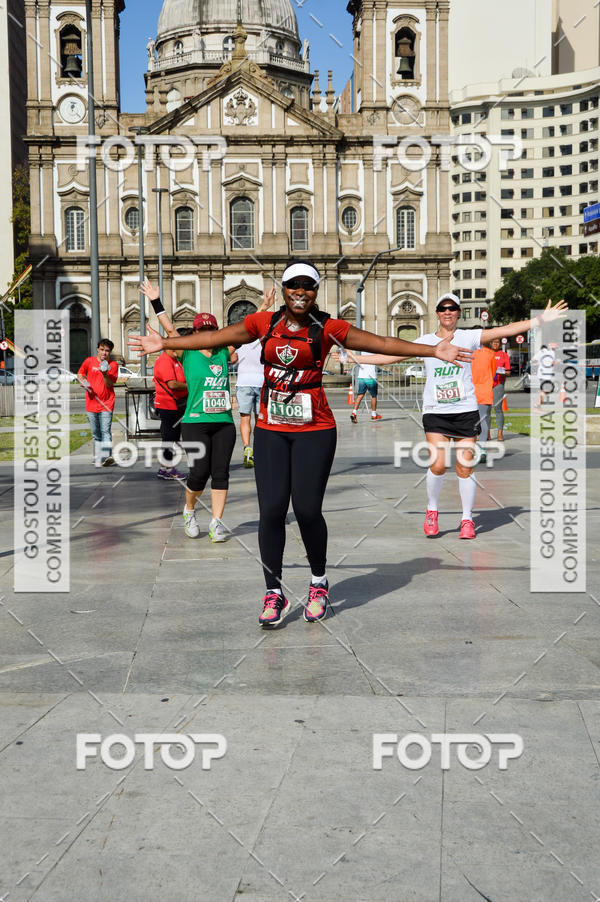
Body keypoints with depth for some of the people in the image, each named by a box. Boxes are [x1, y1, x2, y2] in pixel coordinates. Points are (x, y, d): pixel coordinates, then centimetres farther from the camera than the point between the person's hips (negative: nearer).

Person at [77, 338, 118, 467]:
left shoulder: (113, 365, -1)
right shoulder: (89, 361, 5)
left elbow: (109, 385, -6)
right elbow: (80, 374, 18)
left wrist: (105, 373, -23)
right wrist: (83, 382, -3)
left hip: (106, 404, -3)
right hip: (91, 403, 3)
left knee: (105, 431, -15)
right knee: (95, 433, 11)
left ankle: (107, 456, -26)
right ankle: (97, 458, 21)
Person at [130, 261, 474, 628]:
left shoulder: (326, 327, -1)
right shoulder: (264, 323, 7)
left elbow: (379, 342, -7)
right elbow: (216, 337, 10)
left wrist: (431, 351, -14)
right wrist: (165, 343, 12)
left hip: (314, 430, -2)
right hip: (270, 429, 3)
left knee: (307, 509, -4)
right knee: (271, 510, -2)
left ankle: (319, 583, 23)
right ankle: (274, 594, 12)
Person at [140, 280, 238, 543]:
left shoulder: (224, 353, 10)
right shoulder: (188, 355, 2)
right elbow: (170, 330, -5)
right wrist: (156, 302, -12)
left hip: (224, 422, 3)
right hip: (195, 423, -3)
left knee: (220, 472, 0)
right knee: (200, 472, -8)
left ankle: (216, 522, 8)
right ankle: (189, 511, 19)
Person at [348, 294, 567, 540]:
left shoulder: (468, 337, 4)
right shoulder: (425, 341, 8)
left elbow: (504, 330, -4)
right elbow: (390, 356, 11)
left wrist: (540, 320, -12)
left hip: (466, 411, 0)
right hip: (435, 412, 0)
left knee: (465, 468, -1)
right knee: (438, 465, -13)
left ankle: (467, 519, 16)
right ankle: (431, 511, 12)